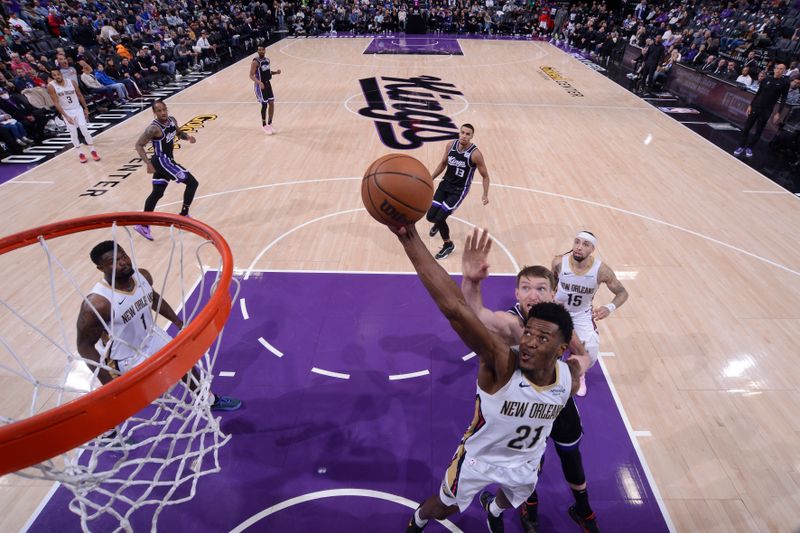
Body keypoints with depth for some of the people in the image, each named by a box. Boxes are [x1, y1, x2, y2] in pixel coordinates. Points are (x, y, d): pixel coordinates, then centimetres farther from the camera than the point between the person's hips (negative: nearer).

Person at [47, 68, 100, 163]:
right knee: (73, 133, 1)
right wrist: (66, 116, -20)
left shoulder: (72, 82, -7)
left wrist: (86, 108, 6)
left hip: (78, 109, 1)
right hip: (66, 112, -1)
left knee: (84, 129, -6)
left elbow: (80, 96, 6)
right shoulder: (51, 86, -13)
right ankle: (80, 153, 11)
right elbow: (56, 103, -14)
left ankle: (92, 150, 4)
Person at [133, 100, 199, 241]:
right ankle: (184, 215, 2)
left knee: (157, 193, 14)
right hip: (162, 161, -9)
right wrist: (148, 163, -26)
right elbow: (139, 145, -17)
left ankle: (142, 224, 22)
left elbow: (178, 133, 22)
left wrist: (188, 137, 0)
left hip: (165, 161, 9)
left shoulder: (172, 120, 2)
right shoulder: (154, 128, -21)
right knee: (192, 183, -8)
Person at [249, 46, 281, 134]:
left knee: (272, 103, 6)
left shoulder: (267, 60, 6)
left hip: (268, 83, 7)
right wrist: (259, 82, -34)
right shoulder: (255, 62, -16)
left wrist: (275, 72, 1)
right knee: (264, 105, -2)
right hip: (260, 85, -7)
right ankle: (264, 125, 13)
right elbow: (251, 75, -18)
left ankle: (269, 124, 20)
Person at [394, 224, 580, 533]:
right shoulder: (502, 362, -42)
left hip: (525, 463, 4)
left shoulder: (570, 377, -26)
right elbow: (455, 309, -60)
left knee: (511, 500, 36)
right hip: (478, 458, -4)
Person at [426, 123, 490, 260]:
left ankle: (448, 245, 14)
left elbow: (485, 176, -8)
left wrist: (485, 195, -16)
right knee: (430, 216, 5)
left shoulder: (475, 154, -19)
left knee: (440, 218, -13)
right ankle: (438, 223, 45)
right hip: (445, 183, 5)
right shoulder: (451, 146, -5)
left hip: (459, 190, -5)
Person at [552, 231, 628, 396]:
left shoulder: (602, 270, -27)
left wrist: (609, 308, -32)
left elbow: (622, 293, -14)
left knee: (591, 354, -7)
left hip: (582, 315, 0)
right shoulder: (559, 262, -24)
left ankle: (579, 374, 31)